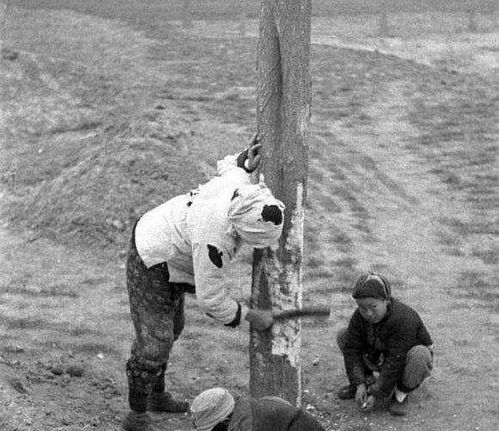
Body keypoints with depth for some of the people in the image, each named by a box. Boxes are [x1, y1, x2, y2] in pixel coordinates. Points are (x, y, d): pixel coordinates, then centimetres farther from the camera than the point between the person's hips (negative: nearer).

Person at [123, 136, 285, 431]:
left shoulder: (238, 182, -19)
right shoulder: (214, 240, -39)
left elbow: (226, 167, 9)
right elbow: (211, 299, -28)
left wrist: (246, 162, -13)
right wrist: (253, 317, -16)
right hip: (151, 266, -9)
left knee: (170, 329, 22)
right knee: (154, 342, -5)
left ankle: (157, 395, 40)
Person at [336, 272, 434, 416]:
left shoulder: (404, 319, -36)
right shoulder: (360, 316, -18)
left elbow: (396, 362, -35)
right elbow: (352, 350, -15)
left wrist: (377, 394, -31)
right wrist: (359, 384, -25)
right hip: (381, 357, 5)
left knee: (418, 355, -41)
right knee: (343, 336, -7)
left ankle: (401, 394, -14)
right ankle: (368, 380, 2)